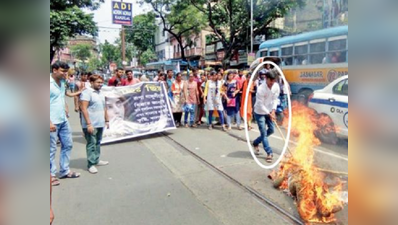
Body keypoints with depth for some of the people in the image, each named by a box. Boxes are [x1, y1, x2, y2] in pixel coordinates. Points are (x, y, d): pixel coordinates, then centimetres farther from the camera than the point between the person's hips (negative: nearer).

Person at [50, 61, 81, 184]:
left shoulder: (62, 82, 10)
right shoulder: (50, 83, -15)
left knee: (67, 145, 14)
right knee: (51, 149, 3)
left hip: (63, 120, 8)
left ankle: (65, 171, 27)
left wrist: (65, 108, 11)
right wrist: (49, 122, -21)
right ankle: (51, 175, 16)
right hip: (53, 122, -8)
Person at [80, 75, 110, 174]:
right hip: (91, 124, -8)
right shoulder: (87, 92, -11)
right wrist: (89, 123, -22)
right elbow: (84, 109, -17)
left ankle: (96, 160, 28)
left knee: (98, 142, 16)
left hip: (100, 123, 8)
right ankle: (91, 164, 5)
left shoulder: (101, 93, 15)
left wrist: (107, 120, 18)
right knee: (91, 144, -3)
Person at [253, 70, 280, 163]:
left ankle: (256, 143, 29)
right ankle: (269, 153, 2)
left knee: (271, 130, 10)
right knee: (263, 132, -6)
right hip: (260, 112, -6)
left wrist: (273, 110, -13)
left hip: (269, 111, 7)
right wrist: (269, 114, -20)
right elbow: (260, 105, -22)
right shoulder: (261, 89, -28)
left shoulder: (276, 86, -11)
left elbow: (275, 99, -1)